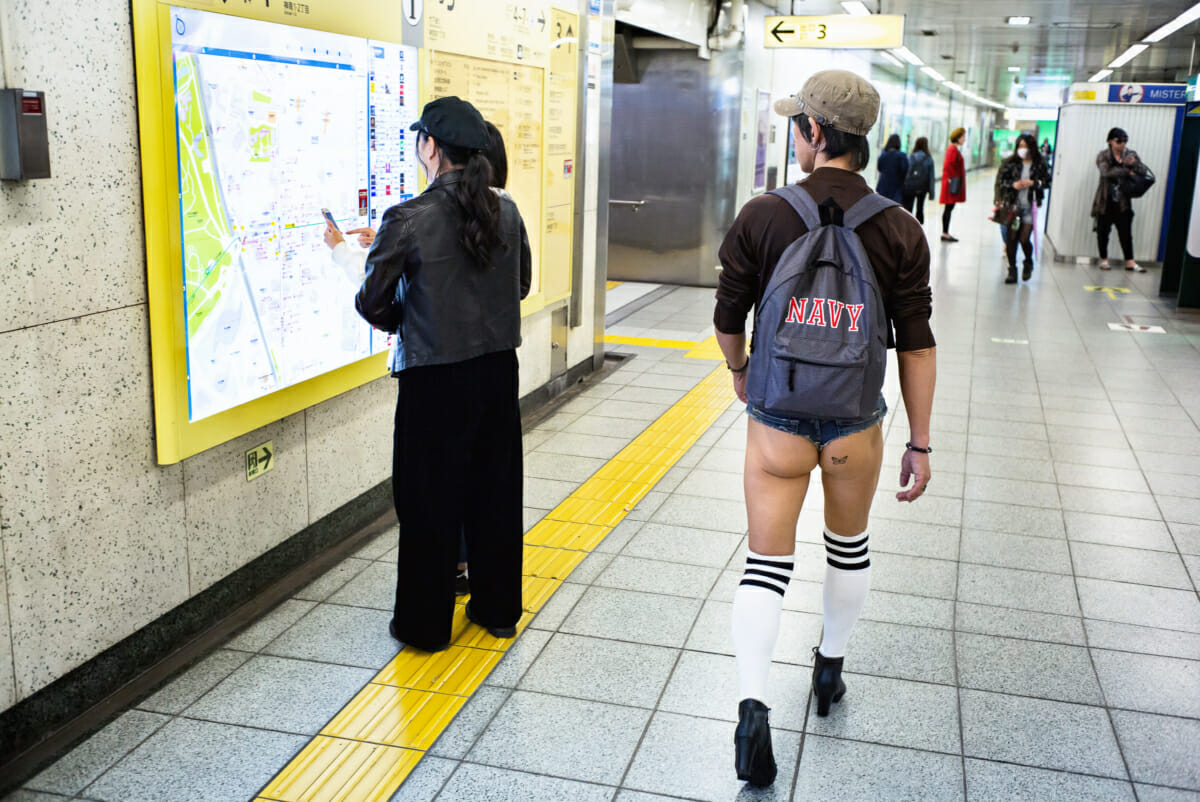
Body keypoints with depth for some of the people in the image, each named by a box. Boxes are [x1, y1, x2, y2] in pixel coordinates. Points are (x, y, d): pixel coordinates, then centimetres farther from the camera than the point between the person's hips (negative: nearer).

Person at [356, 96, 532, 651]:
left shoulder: (407, 220, -16)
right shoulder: (506, 212, 0)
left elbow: (373, 303, -10)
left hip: (435, 380, -5)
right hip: (498, 371, 5)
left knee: (429, 500, 8)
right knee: (495, 491, 16)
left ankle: (425, 623, 21)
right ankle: (498, 609, 30)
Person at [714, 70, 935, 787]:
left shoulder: (761, 217, -11)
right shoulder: (900, 229, -8)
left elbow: (728, 318, -1)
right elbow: (917, 347, -6)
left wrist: (739, 368, 21)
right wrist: (920, 443, 3)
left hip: (778, 419, -1)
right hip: (856, 424, 2)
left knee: (767, 562, 7)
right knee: (850, 546, 24)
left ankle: (753, 708, -4)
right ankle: (830, 670, 42)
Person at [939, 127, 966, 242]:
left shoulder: (954, 149, 17)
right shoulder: (953, 149, -14)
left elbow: (948, 165, 21)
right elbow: (948, 165, -22)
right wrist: (952, 178, -19)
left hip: (951, 182, 10)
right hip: (953, 183, -10)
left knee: (949, 208, 11)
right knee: (949, 208, -7)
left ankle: (945, 233, 14)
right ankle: (945, 234, -5)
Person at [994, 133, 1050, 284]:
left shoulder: (1039, 165, 2)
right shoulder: (1010, 163, 2)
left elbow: (1047, 181, 6)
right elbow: (1000, 180, 3)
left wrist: (1032, 183, -9)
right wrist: (1013, 185, -12)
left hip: (1029, 206, -1)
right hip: (1012, 205, 1)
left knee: (1024, 238, -7)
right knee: (1011, 238, 0)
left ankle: (1028, 263, 24)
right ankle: (1012, 270, 12)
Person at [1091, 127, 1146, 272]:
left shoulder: (1131, 154, 7)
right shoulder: (1103, 156, -3)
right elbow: (1107, 172, -20)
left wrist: (1133, 164, -18)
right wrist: (1127, 171, -23)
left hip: (1123, 201, 2)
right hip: (1106, 201, -2)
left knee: (1126, 231, 1)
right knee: (1103, 231, 5)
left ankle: (1130, 262, 5)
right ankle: (1104, 260, 18)